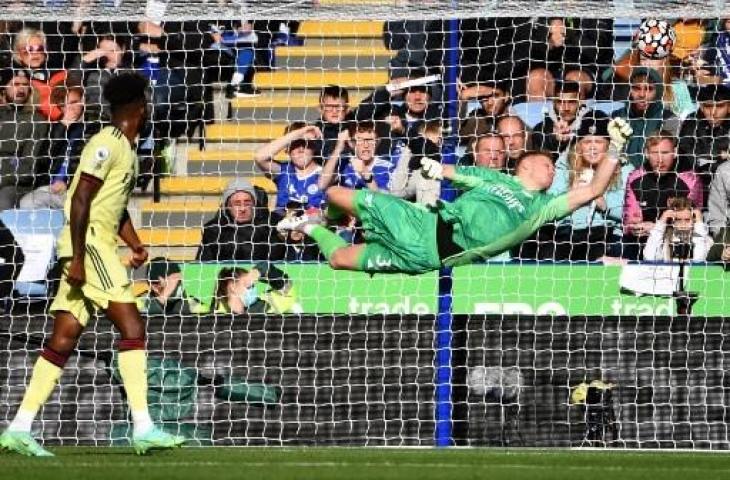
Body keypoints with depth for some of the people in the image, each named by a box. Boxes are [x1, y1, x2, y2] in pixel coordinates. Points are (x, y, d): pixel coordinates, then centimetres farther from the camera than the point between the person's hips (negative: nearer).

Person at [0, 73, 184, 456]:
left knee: (63, 339, 6)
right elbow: (80, 201, -17)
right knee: (132, 326, -12)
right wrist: (77, 259, -21)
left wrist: (135, 244, 15)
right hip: (88, 242, -10)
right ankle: (143, 429, -16)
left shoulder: (125, 149, 19)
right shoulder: (107, 144, -11)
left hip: (100, 244, 10)